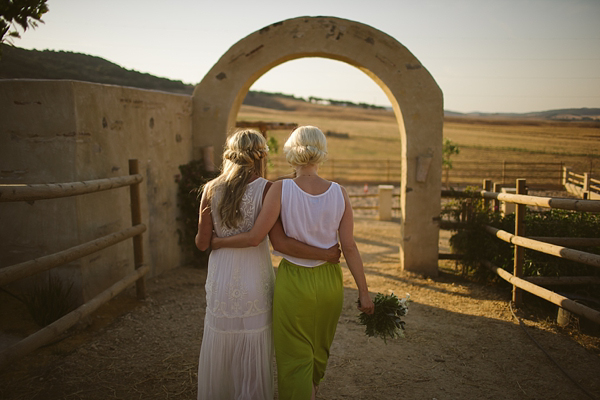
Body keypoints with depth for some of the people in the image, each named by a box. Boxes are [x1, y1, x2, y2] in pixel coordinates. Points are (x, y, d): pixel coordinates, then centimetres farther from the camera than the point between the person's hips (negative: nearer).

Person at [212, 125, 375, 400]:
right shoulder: (339, 193, -9)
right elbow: (349, 247, -8)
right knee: (320, 351, 28)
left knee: (295, 358, 13)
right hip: (329, 283, 4)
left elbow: (255, 237, -18)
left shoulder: (280, 189, -18)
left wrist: (218, 242, 0)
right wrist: (363, 292, 0)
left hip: (293, 282, -4)